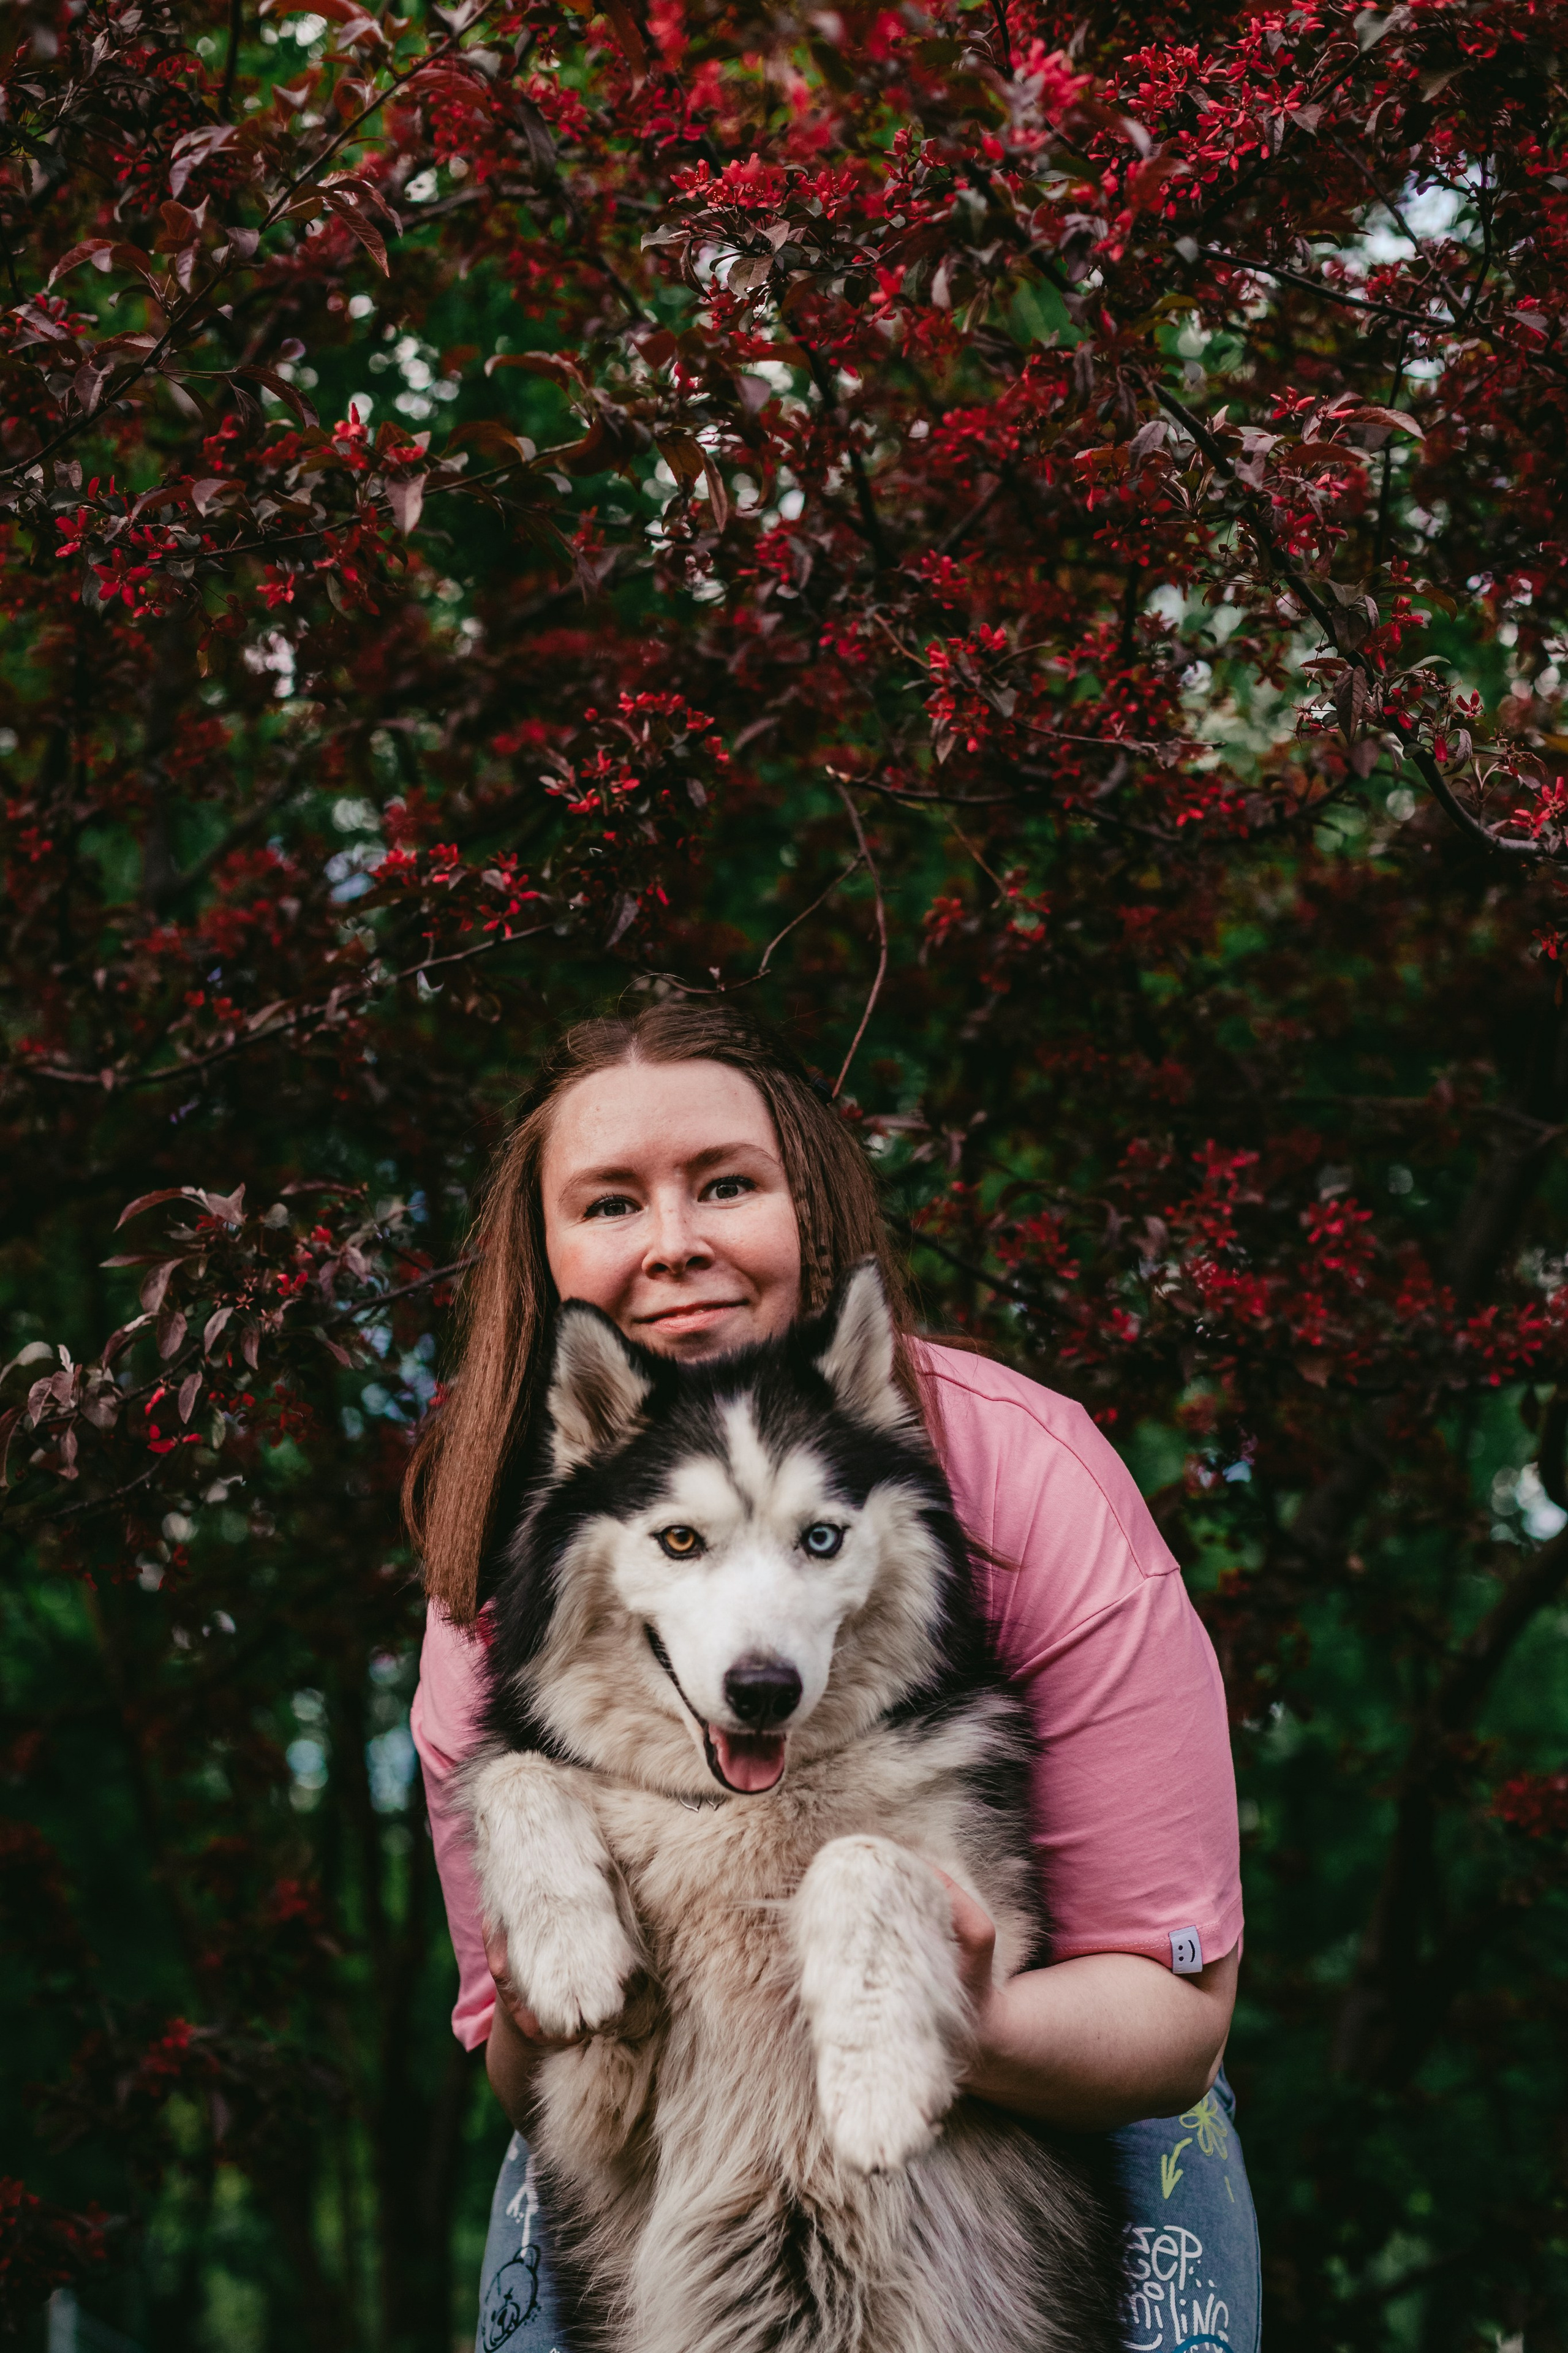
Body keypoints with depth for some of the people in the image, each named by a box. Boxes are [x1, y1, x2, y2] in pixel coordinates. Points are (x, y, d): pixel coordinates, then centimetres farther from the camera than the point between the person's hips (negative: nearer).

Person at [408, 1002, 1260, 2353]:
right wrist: (542, 2033, -28)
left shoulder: (1023, 1474, -21)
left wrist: (966, 2032, -40)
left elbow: (1176, 2003, -20)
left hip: (1051, 2113, -1)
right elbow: (516, 2072, -5)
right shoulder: (494, 1595, -12)